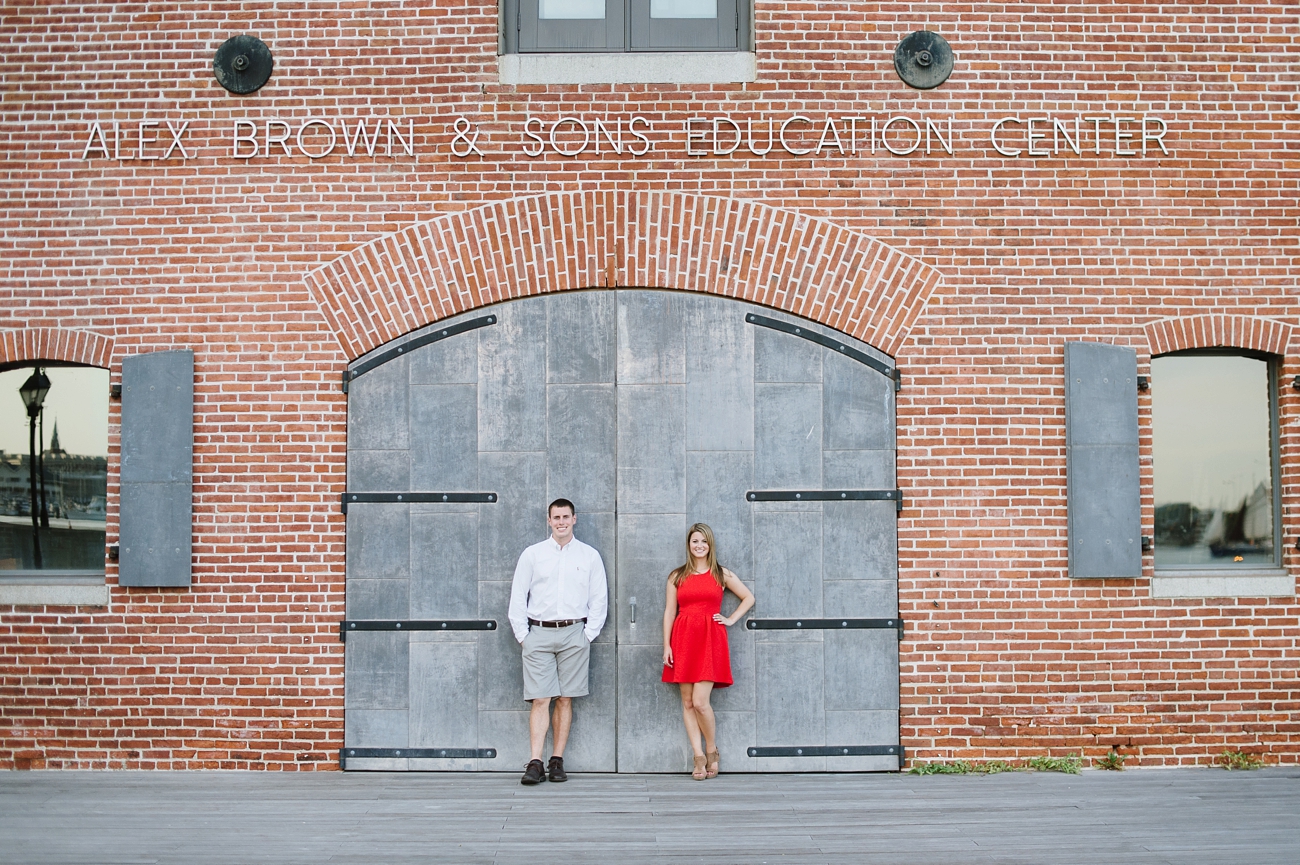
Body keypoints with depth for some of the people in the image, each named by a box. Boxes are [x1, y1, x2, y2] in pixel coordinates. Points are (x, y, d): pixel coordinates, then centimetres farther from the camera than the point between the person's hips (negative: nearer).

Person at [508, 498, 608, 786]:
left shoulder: (590, 556, 8)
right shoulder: (532, 554, 7)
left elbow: (599, 599, 8)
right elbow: (517, 597, 8)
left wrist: (588, 634, 0)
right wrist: (522, 634, 1)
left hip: (573, 634, 1)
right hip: (538, 634, 0)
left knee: (565, 699, 2)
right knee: (540, 700, -6)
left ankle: (557, 761, 7)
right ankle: (535, 764, -7)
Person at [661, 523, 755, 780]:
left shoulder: (722, 575, 7)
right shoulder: (677, 577, 10)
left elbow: (749, 598, 15)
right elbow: (669, 612, 7)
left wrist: (731, 619, 4)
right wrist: (666, 645, -1)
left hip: (710, 639, -2)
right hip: (683, 639, 2)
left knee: (700, 702, -12)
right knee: (687, 703, 0)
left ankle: (712, 751, 9)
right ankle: (699, 757, 6)